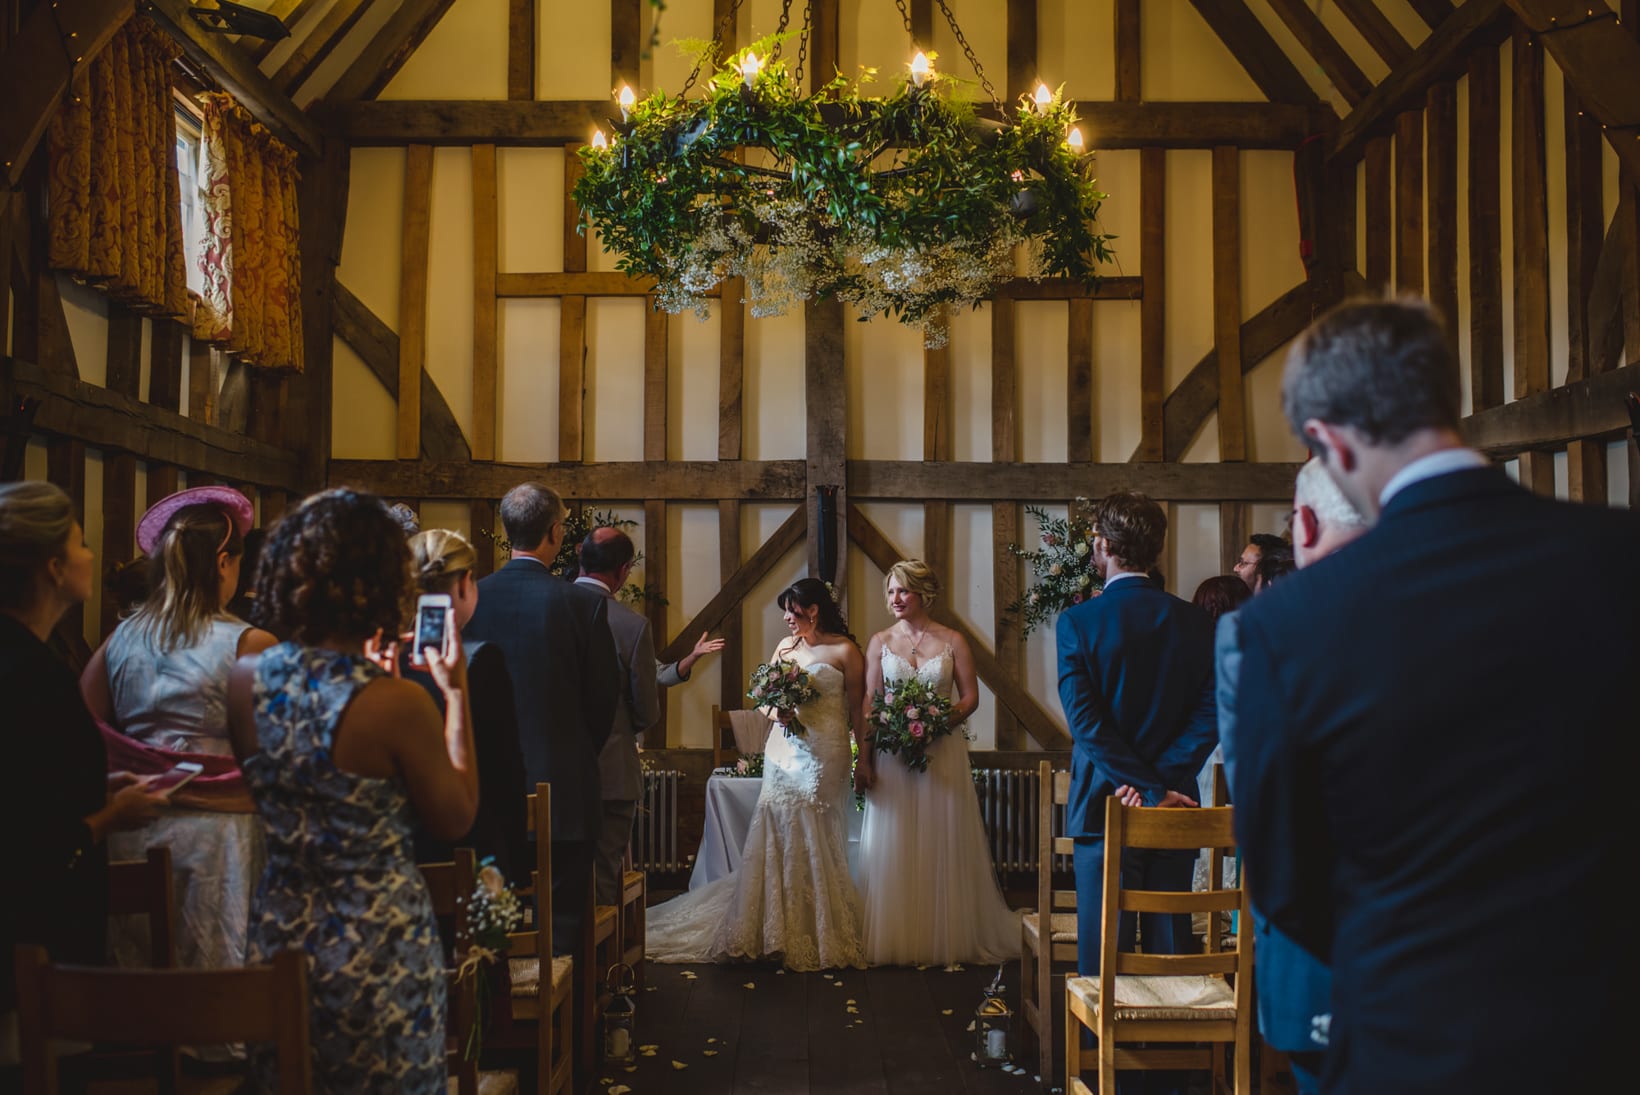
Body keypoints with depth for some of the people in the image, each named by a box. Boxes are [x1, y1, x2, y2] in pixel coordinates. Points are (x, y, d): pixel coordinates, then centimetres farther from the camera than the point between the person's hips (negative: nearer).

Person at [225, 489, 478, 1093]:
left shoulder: (244, 680, -7)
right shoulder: (398, 704, -23)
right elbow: (456, 819, -7)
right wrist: (457, 693, -2)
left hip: (276, 937, 5)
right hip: (376, 957, -4)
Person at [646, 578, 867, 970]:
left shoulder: (845, 650, -2)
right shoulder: (785, 646, 13)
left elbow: (856, 709, -1)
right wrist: (777, 712, -5)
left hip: (824, 754, -5)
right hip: (784, 750, 5)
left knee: (811, 840, -2)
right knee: (776, 833, -1)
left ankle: (820, 935, 11)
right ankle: (779, 933, 8)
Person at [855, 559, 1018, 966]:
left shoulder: (952, 641, 2)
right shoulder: (880, 642, 5)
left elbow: (970, 696, 1)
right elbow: (868, 705, 2)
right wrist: (864, 760, -6)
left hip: (942, 753, -1)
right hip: (891, 755, 1)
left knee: (943, 844, 4)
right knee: (893, 848, 3)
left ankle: (947, 937, 16)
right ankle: (895, 938, 13)